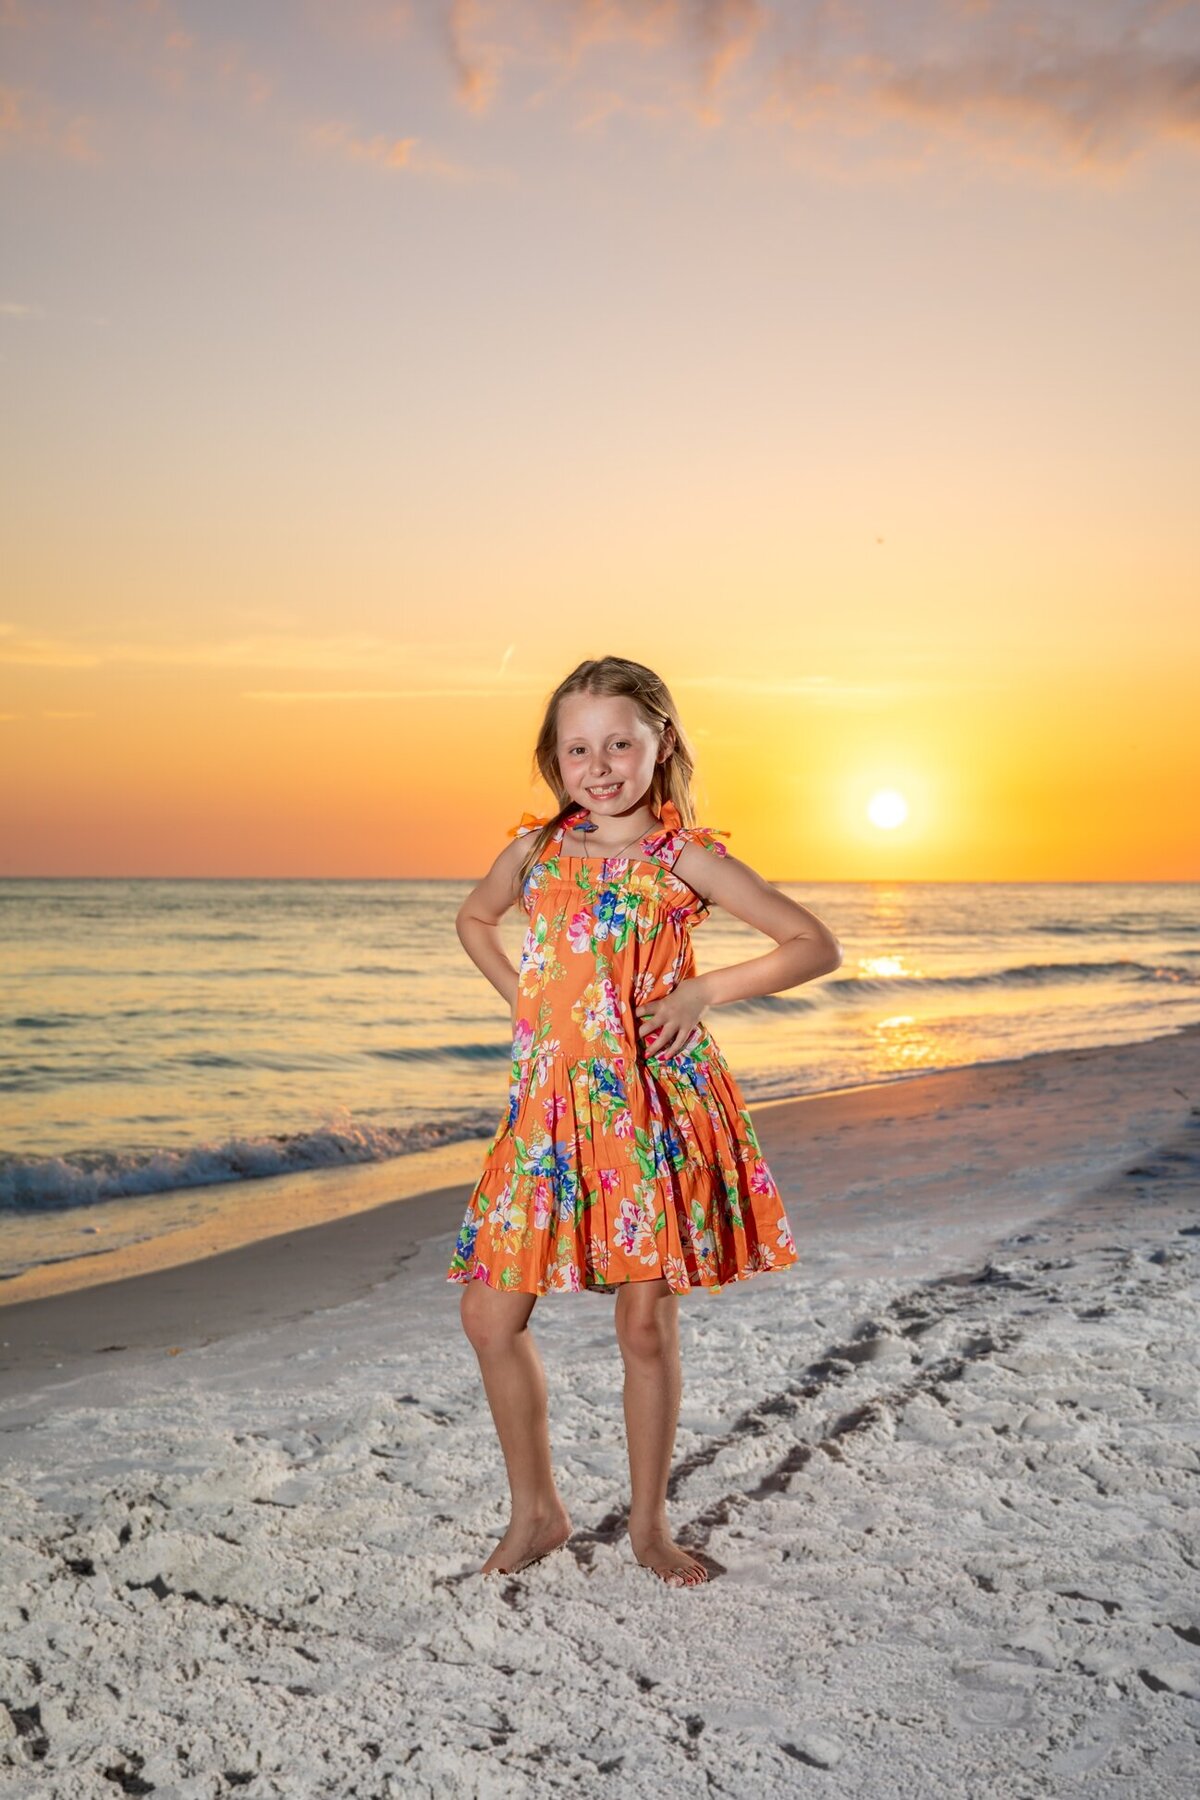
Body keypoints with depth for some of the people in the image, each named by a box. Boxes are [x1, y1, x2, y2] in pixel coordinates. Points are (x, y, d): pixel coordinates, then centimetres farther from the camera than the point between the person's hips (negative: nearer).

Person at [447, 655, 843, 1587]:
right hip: (551, 1107, 4)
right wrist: (525, 1001, 11)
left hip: (658, 1107, -3)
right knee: (491, 1317, 2)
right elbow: (474, 919, 27)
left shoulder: (686, 858, -4)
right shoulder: (536, 850, 6)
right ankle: (537, 1509, 23)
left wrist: (701, 993, -10)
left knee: (648, 1326, 5)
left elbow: (817, 945, -2)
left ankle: (648, 1522, 26)